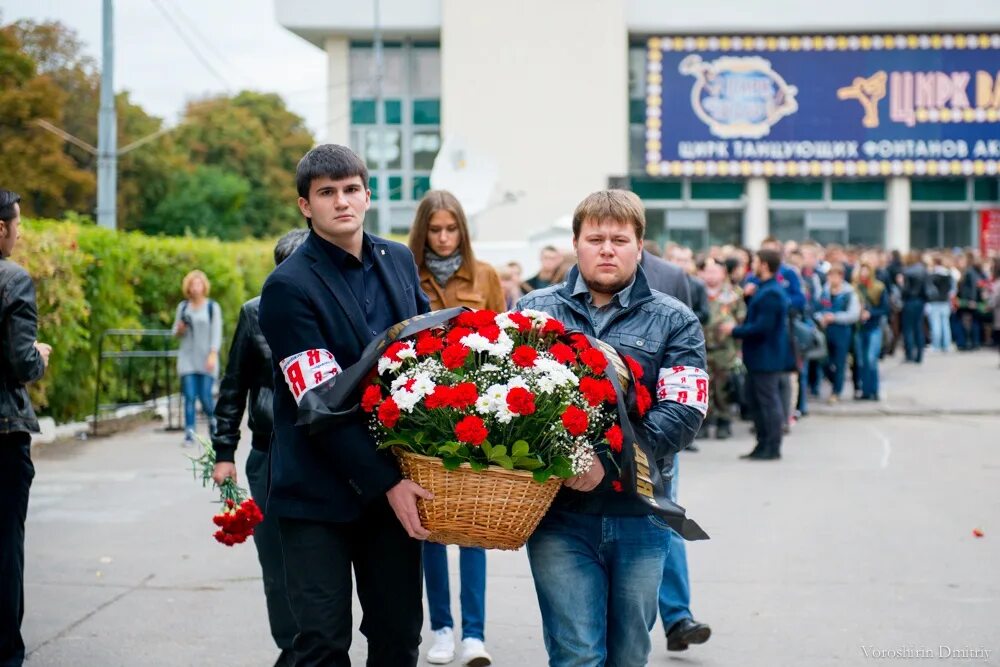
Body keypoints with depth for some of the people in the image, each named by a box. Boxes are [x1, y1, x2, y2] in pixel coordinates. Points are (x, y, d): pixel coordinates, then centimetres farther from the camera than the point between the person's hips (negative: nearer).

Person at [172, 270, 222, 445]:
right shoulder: (183, 307, 11)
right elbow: (176, 332, 18)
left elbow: (217, 332, -3)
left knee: (205, 396, -6)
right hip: (188, 357, 2)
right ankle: (189, 432, -4)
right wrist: (180, 329, -6)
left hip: (206, 358, -2)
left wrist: (213, 354, -14)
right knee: (189, 396, -7)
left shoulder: (212, 307, 2)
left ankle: (213, 419, 22)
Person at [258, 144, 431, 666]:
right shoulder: (289, 287, -11)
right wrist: (385, 483, -19)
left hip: (395, 486, 5)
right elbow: (322, 404, -16)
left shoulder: (399, 261, 8)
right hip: (319, 494, -5)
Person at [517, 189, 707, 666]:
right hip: (559, 514, -1)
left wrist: (609, 462, -22)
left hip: (640, 515, 1)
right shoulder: (533, 311, 6)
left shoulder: (673, 322, 4)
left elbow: (683, 413, -8)